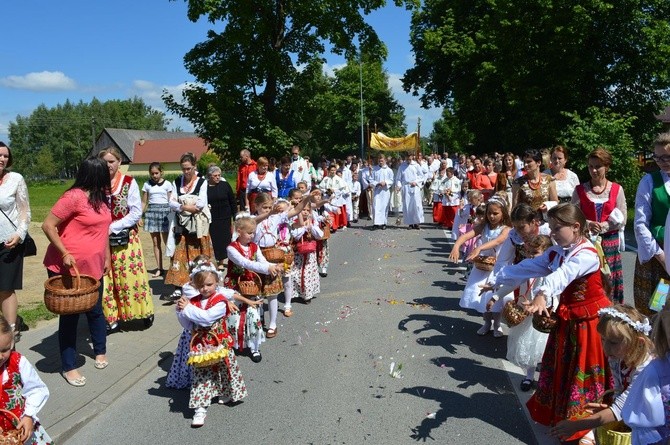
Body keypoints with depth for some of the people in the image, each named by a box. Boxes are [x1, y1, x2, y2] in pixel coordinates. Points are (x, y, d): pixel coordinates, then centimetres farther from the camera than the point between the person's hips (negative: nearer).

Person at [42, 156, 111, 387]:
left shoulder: (101, 198, 6)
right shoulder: (74, 197, -18)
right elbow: (48, 225, -17)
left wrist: (107, 256, 16)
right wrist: (64, 253, -21)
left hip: (93, 267, 7)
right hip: (67, 268, -7)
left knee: (95, 310, 16)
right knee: (70, 314, 4)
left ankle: (100, 351, 36)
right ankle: (69, 367, 16)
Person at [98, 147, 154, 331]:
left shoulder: (129, 182, -5)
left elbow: (136, 212, -7)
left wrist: (113, 227, -13)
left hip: (126, 238, -2)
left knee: (130, 276, 2)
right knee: (105, 279, 6)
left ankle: (144, 311, 18)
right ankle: (111, 316, 18)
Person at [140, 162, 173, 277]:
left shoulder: (167, 184, 1)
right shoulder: (147, 185, 9)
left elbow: (171, 201, 2)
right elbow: (144, 202, 11)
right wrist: (140, 216, 4)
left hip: (165, 211, -3)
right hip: (152, 211, 3)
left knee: (168, 241, -4)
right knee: (156, 242, 6)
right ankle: (159, 268, 11)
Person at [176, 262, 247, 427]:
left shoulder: (220, 302, -16)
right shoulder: (194, 301, 0)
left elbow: (207, 317, -31)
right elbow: (188, 325, 1)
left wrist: (188, 308, -25)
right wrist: (181, 311, -15)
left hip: (219, 345, -3)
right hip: (200, 347, 3)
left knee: (225, 370, 15)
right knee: (201, 376, 2)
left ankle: (226, 393, 41)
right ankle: (201, 408, 6)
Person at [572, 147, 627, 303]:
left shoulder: (617, 189, 3)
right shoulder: (580, 190, 3)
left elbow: (622, 221, -1)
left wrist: (601, 227, -13)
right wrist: (588, 225, -19)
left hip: (610, 243, 0)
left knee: (608, 283, 3)